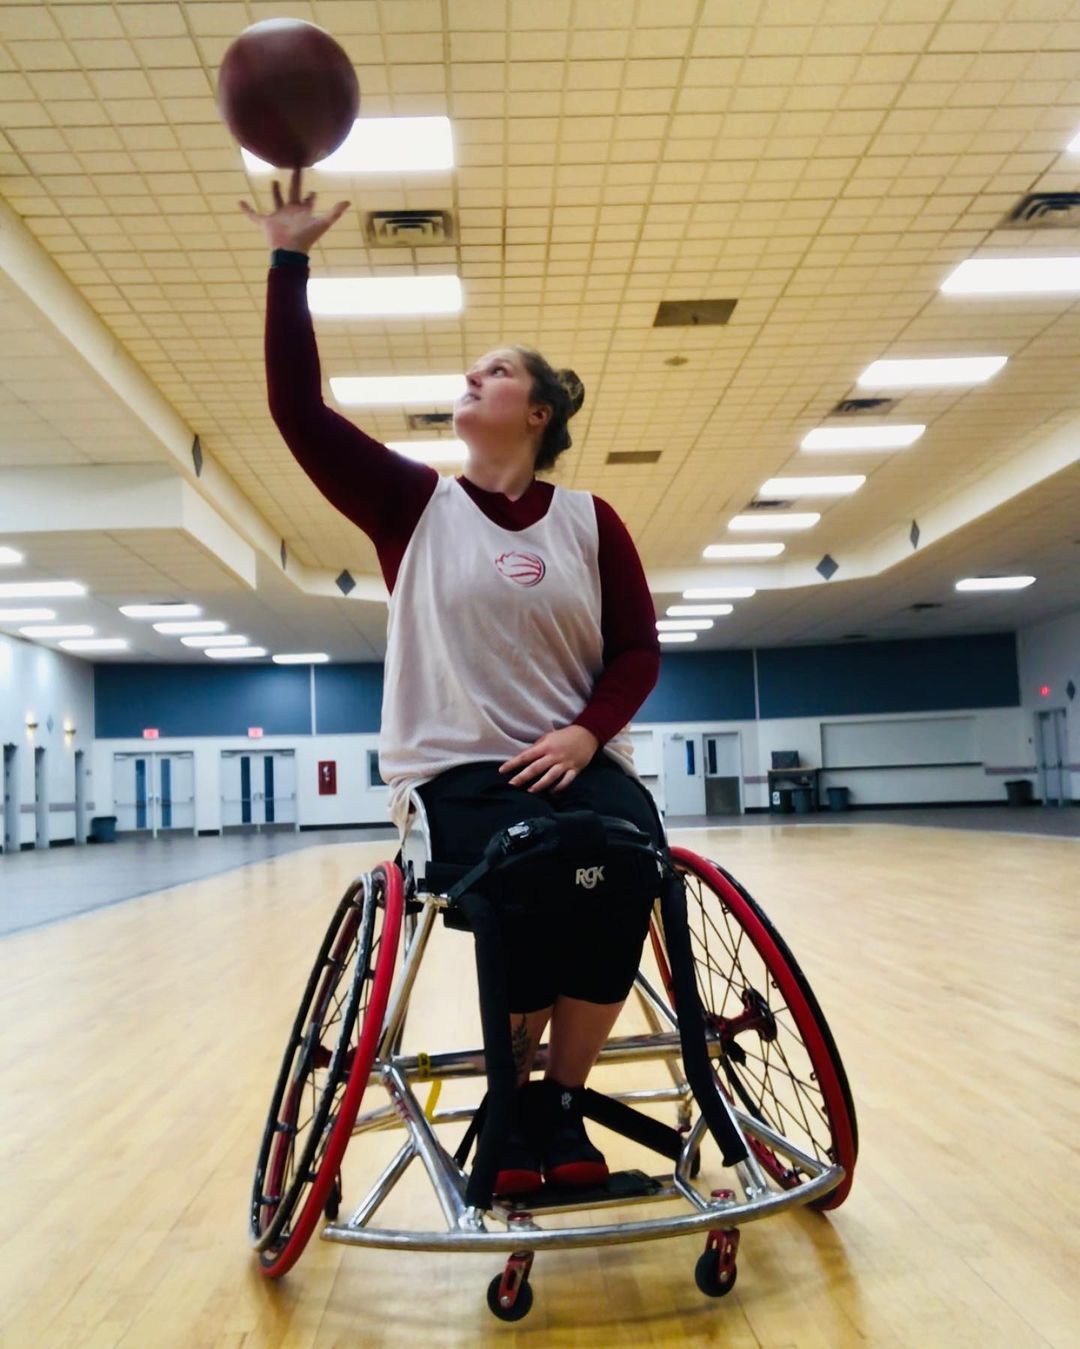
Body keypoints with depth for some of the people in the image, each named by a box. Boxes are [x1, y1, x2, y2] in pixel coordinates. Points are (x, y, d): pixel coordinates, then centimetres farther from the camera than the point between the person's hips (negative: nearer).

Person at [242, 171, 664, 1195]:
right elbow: (298, 410, -4)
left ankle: (561, 1100, -6)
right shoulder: (412, 505, 5)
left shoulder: (589, 521, 6)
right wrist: (290, 262, -6)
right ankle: (515, 1100, -5)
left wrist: (586, 732, -13)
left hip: (576, 756, 2)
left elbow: (638, 651, 5)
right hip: (457, 765, -1)